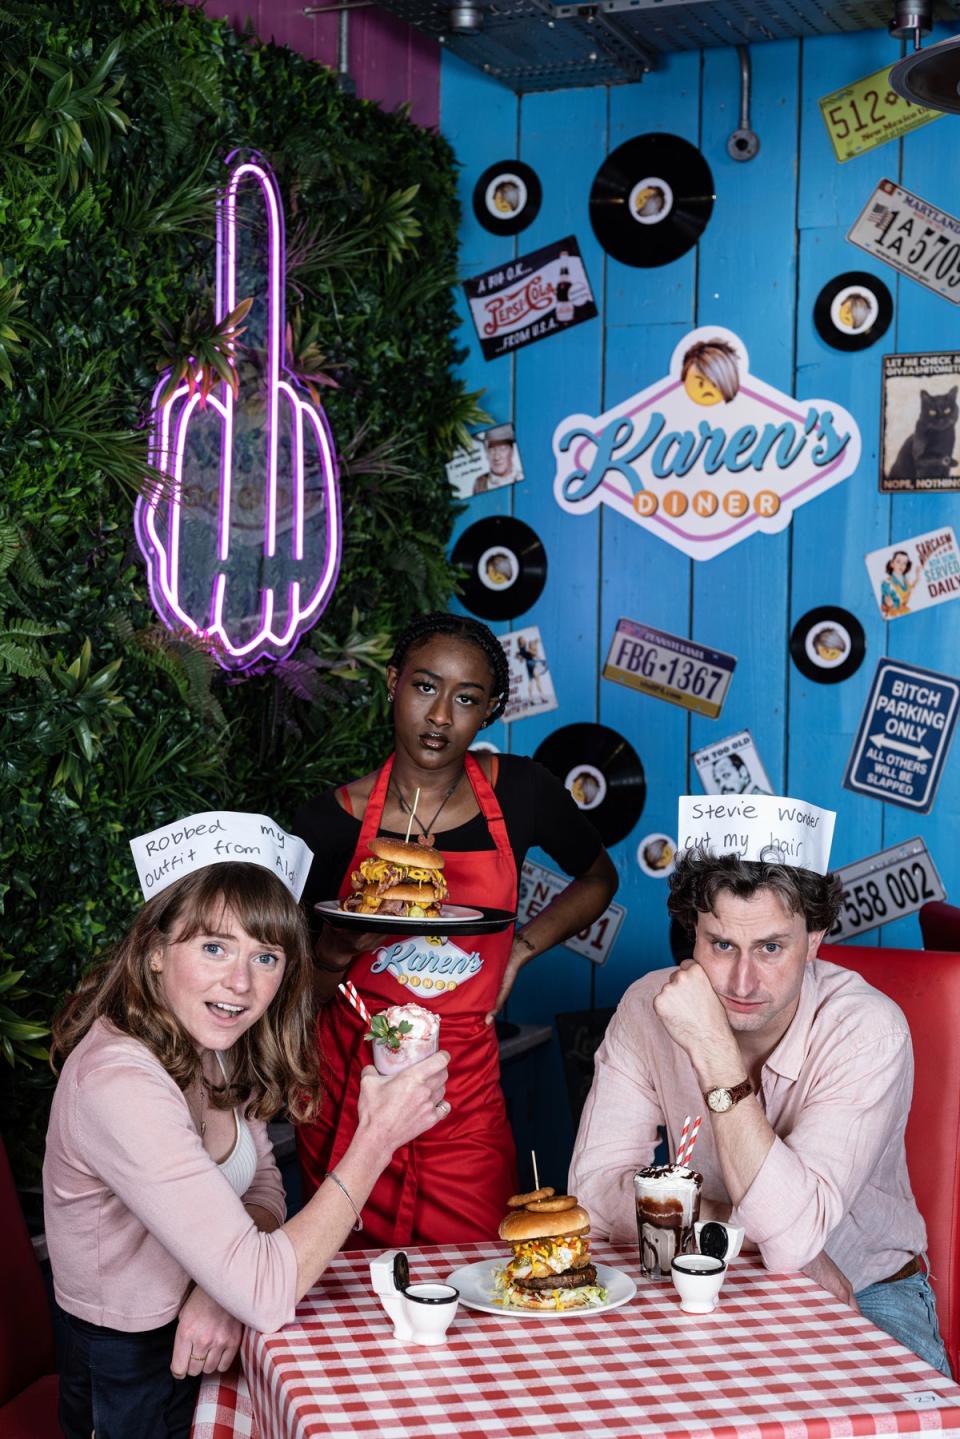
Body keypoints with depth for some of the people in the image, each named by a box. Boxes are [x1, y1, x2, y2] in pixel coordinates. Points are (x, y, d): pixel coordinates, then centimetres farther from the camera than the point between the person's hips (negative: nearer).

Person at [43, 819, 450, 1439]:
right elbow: (265, 1295, -31)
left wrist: (222, 1285, -14)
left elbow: (263, 1187, 7)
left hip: (204, 1350, 7)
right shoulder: (119, 1083, -30)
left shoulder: (212, 1046, -3)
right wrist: (376, 1138, -28)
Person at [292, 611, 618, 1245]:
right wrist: (344, 943, -18)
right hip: (348, 1088, 0)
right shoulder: (332, 819, -3)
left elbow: (599, 878, 18)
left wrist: (524, 945, 5)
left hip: (465, 1090, 0)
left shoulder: (519, 792, -1)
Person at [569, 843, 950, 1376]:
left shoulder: (867, 1028, -23)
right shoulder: (650, 1006, -12)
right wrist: (753, 1230, -23)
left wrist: (714, 1051, -35)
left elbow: (792, 1237, -32)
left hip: (867, 1288, -2)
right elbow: (597, 1187, -13)